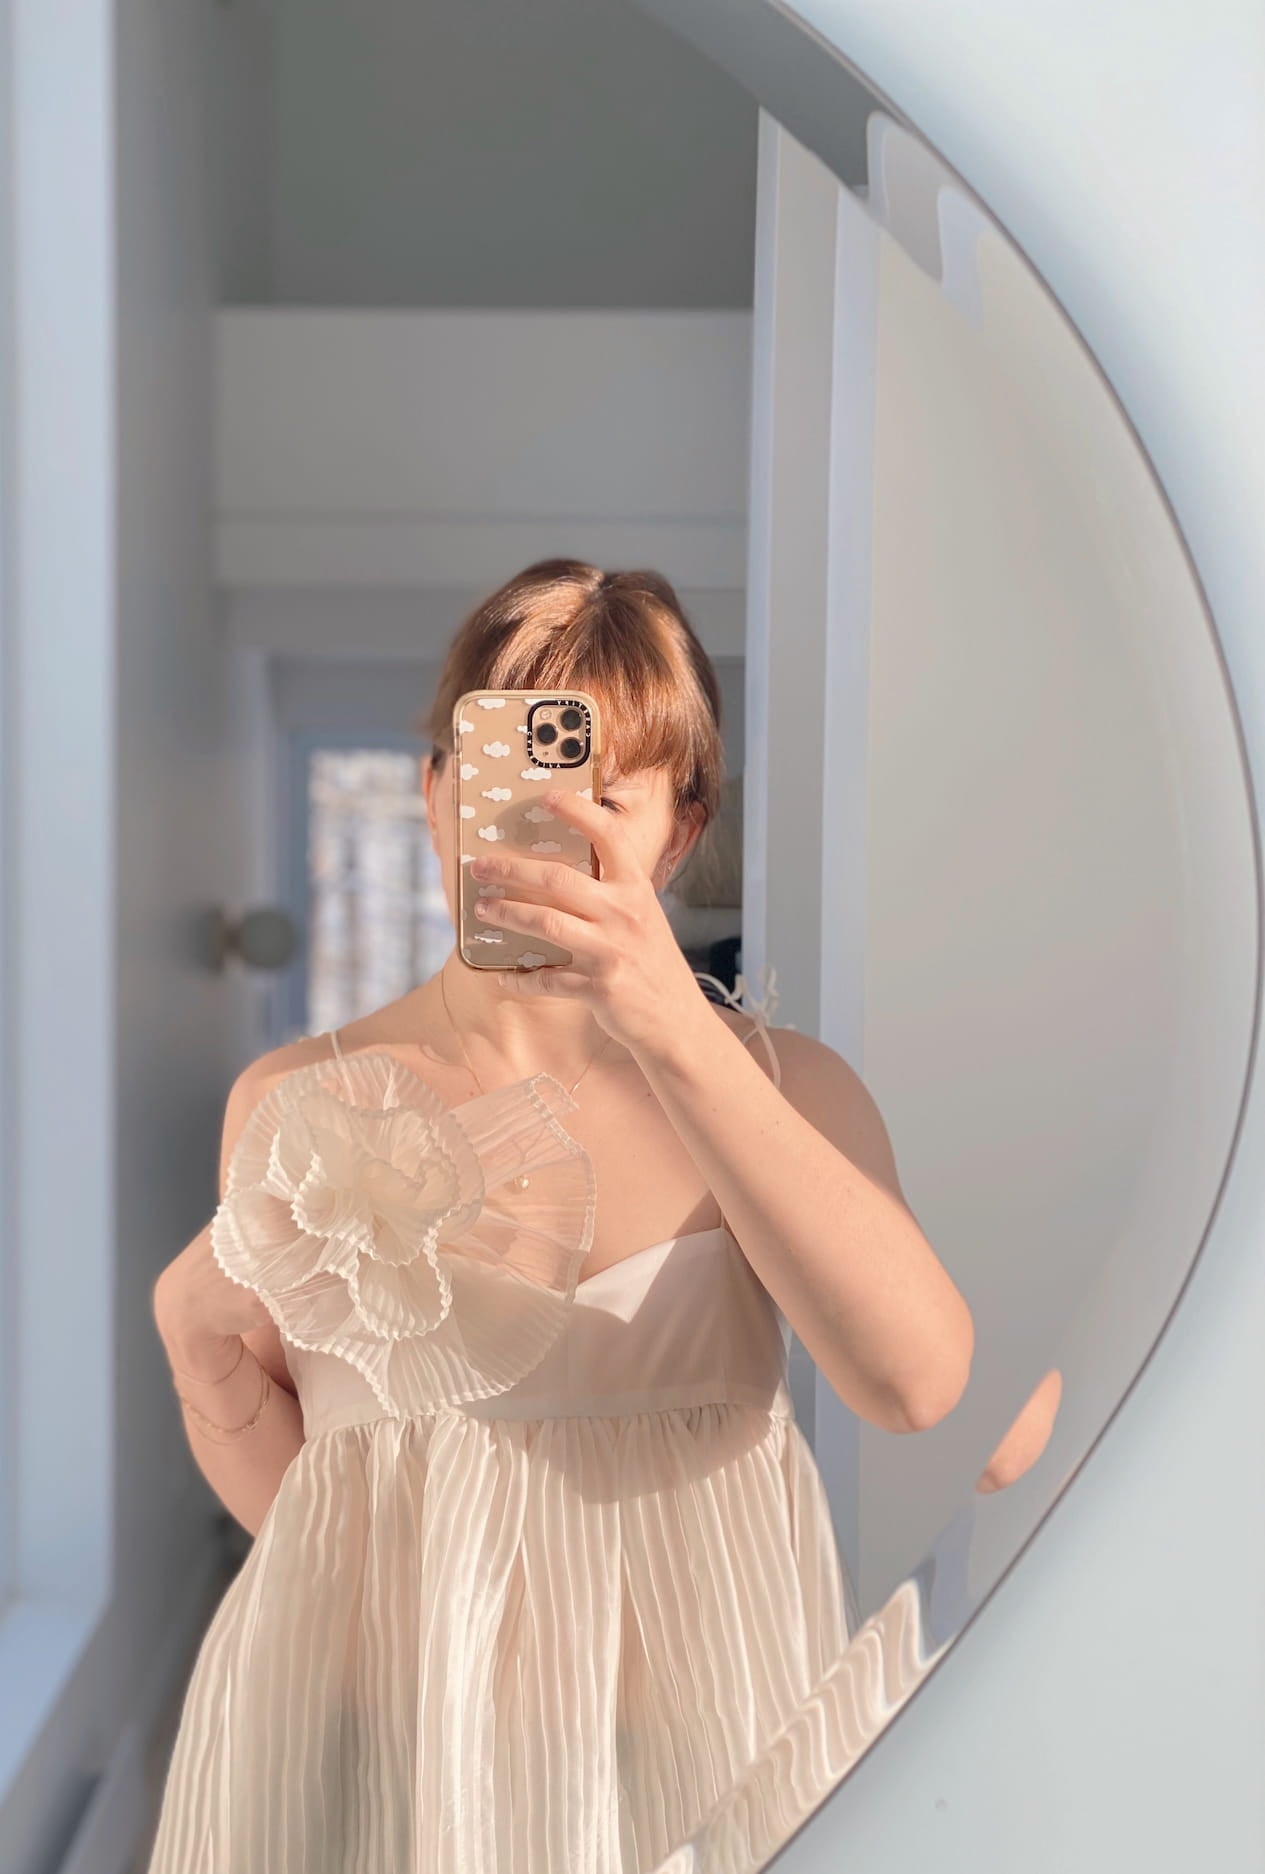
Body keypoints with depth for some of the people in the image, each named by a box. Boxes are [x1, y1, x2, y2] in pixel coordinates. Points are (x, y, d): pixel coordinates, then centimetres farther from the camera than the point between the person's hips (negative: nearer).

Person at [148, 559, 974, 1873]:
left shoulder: (786, 1087, -5)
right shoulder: (299, 1105, -5)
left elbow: (917, 1382, -24)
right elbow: (282, 1497, 4)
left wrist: (674, 1034, -30)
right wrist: (203, 1352, -17)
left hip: (709, 1733, 0)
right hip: (377, 1739, 0)